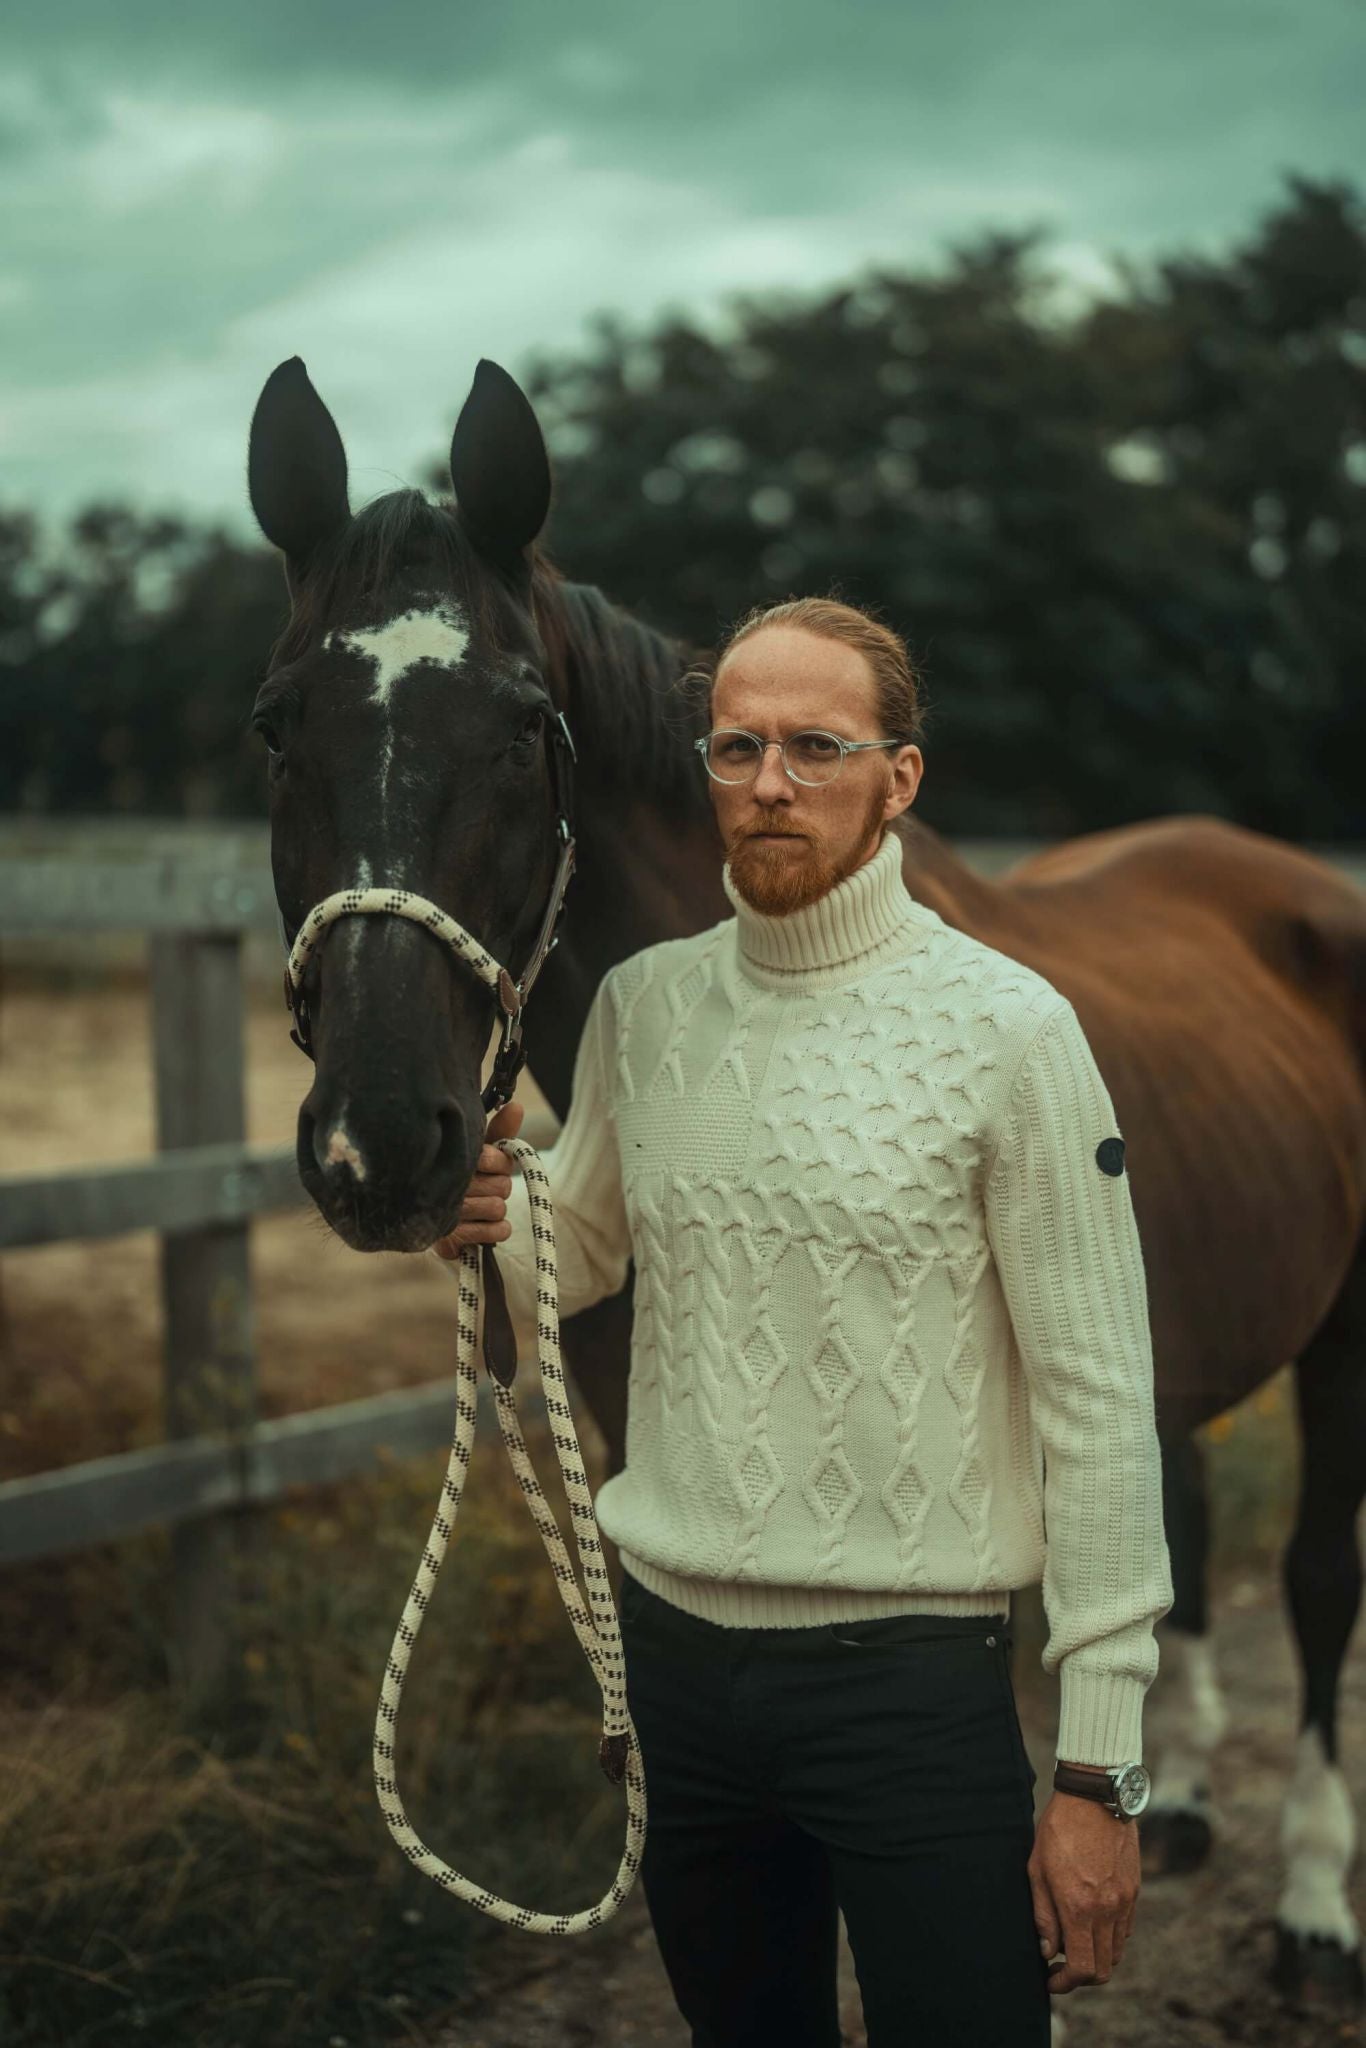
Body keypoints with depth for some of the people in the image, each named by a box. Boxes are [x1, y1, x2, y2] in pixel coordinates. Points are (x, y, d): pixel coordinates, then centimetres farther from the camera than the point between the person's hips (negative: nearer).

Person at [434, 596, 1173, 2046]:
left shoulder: (1004, 1027, -11)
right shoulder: (641, 1004, 4)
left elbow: (1097, 1405, -10)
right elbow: (581, 1260, 19)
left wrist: (1100, 1772, -12)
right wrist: (489, 1225, -6)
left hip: (911, 1672, -5)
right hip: (672, 1649, 5)